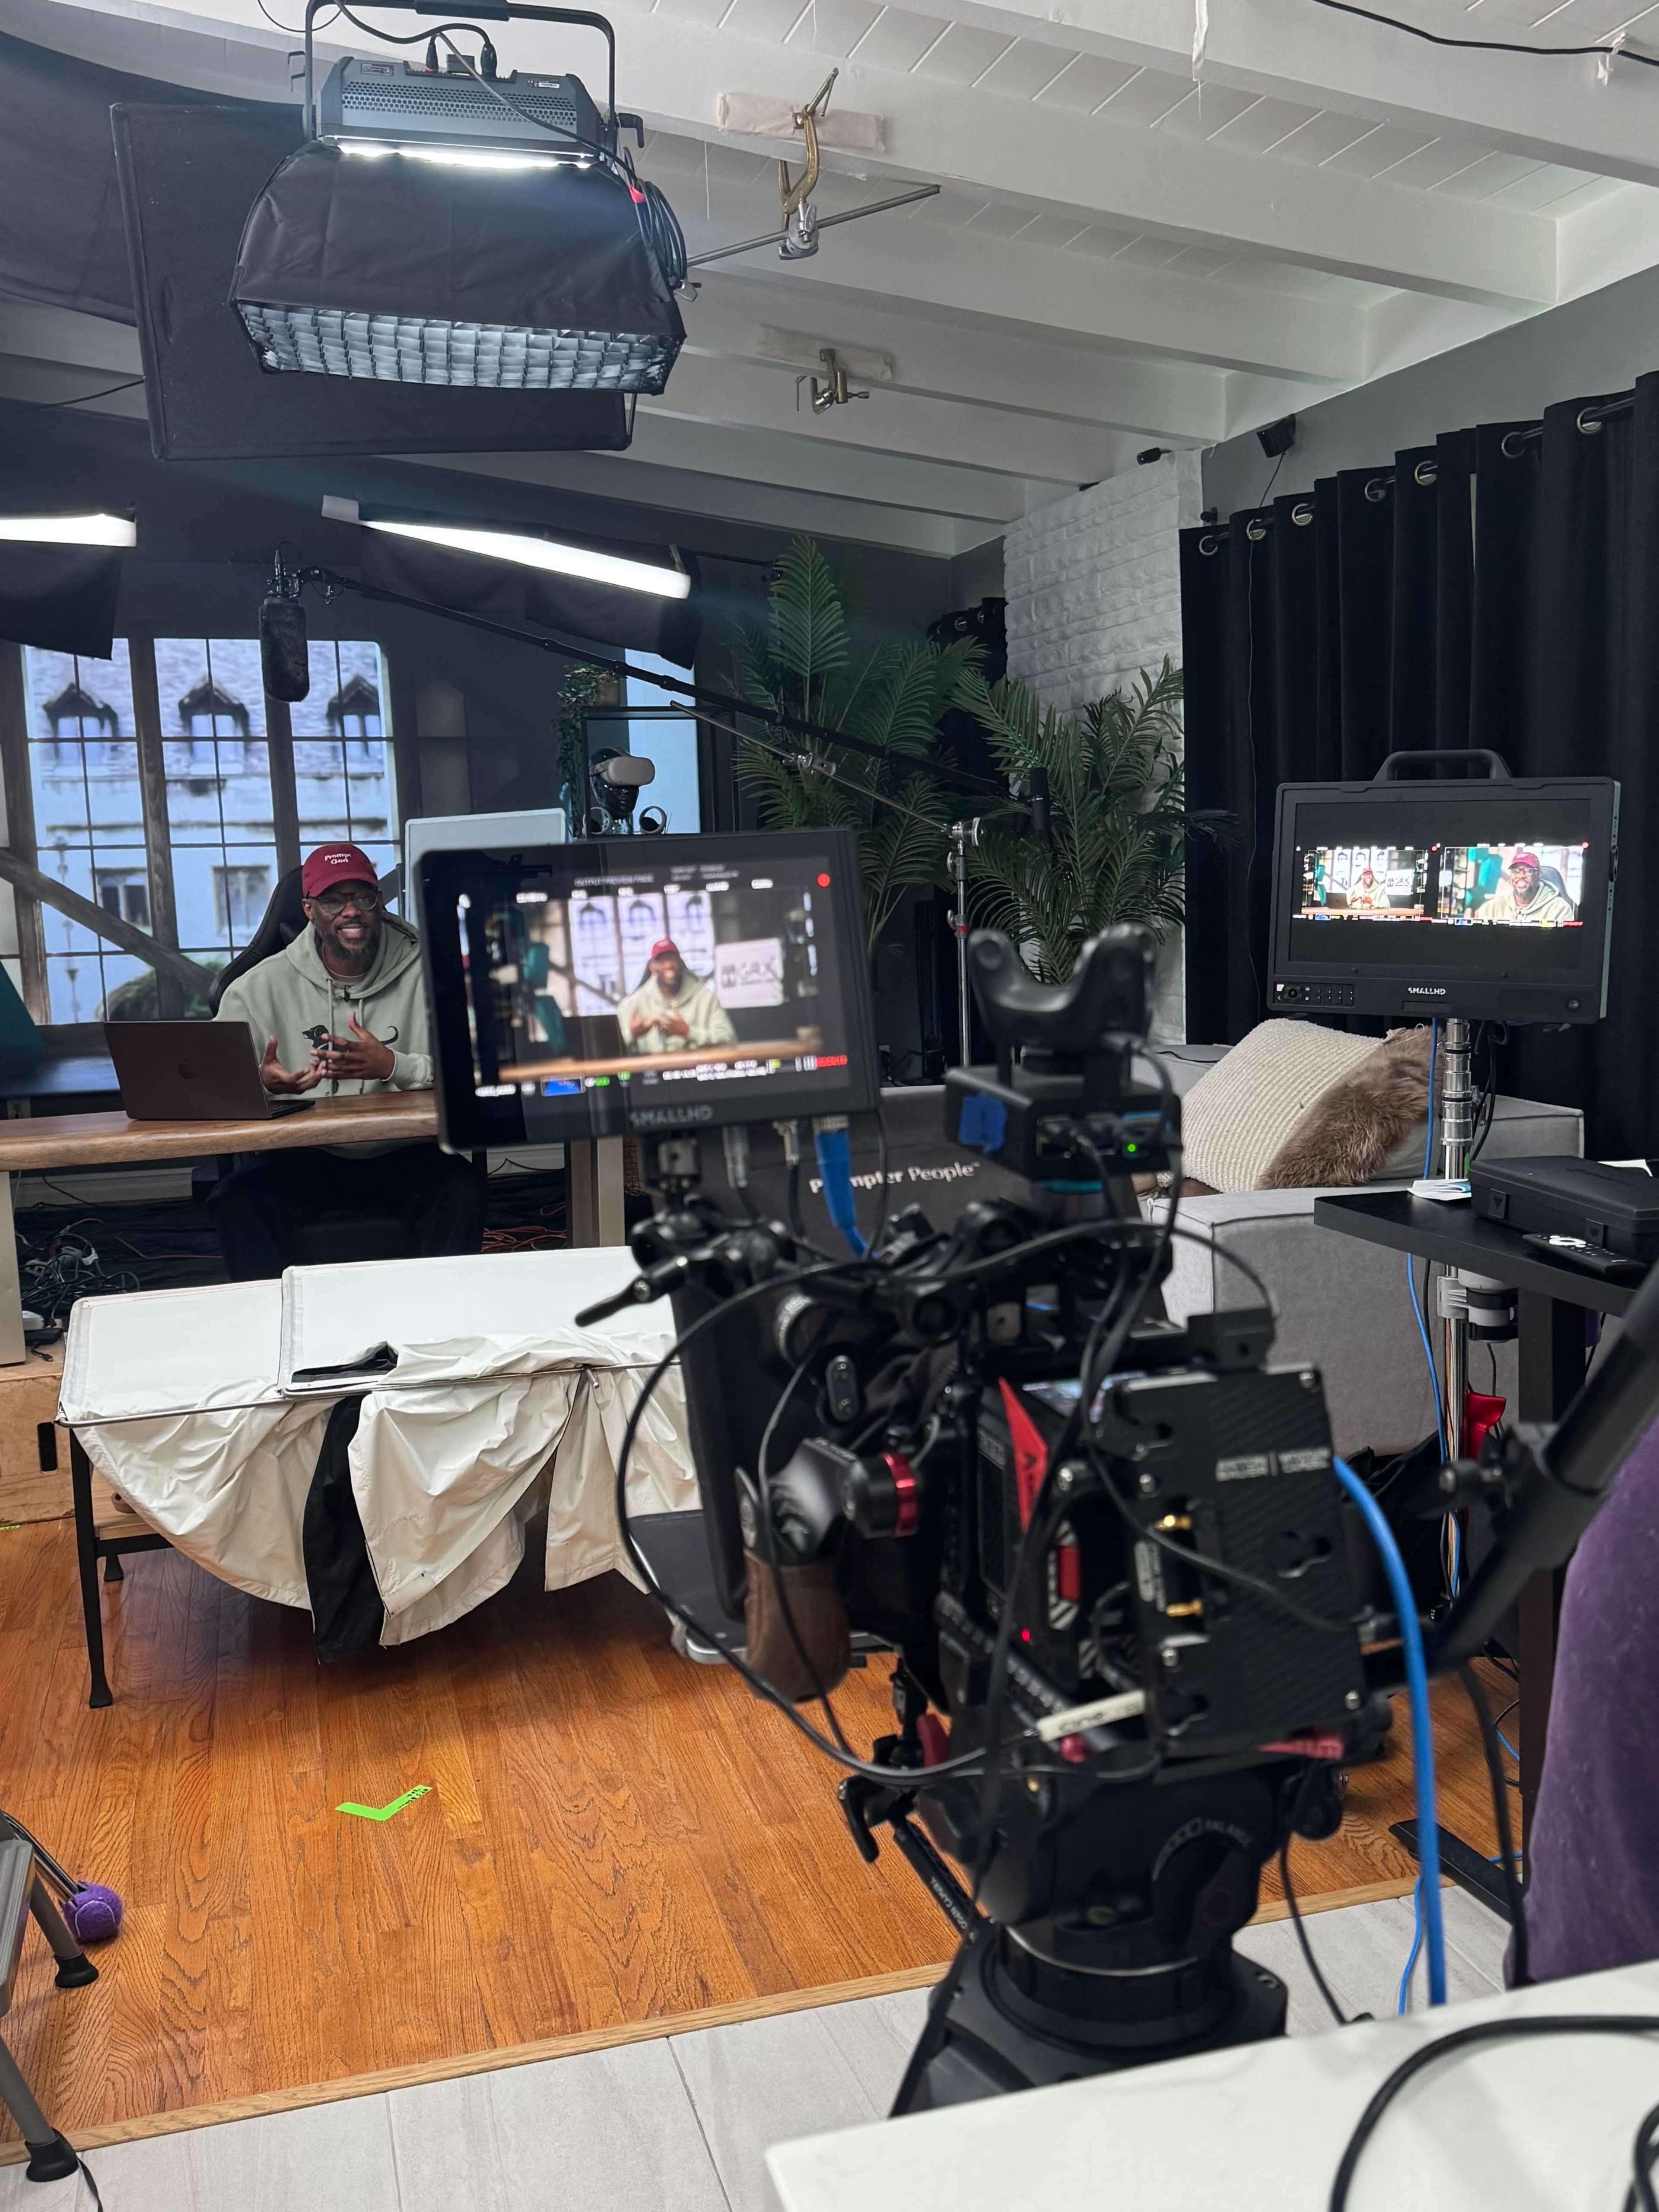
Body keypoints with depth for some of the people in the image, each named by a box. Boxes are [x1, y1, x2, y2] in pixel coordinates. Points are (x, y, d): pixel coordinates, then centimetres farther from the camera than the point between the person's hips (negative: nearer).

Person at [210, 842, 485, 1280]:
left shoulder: (428, 975, 0)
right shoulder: (263, 986, 5)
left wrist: (395, 1067, -26)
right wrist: (260, 1082, -25)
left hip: (405, 1157, -1)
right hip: (304, 1161, 1)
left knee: (462, 1190, -30)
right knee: (239, 1200, -27)